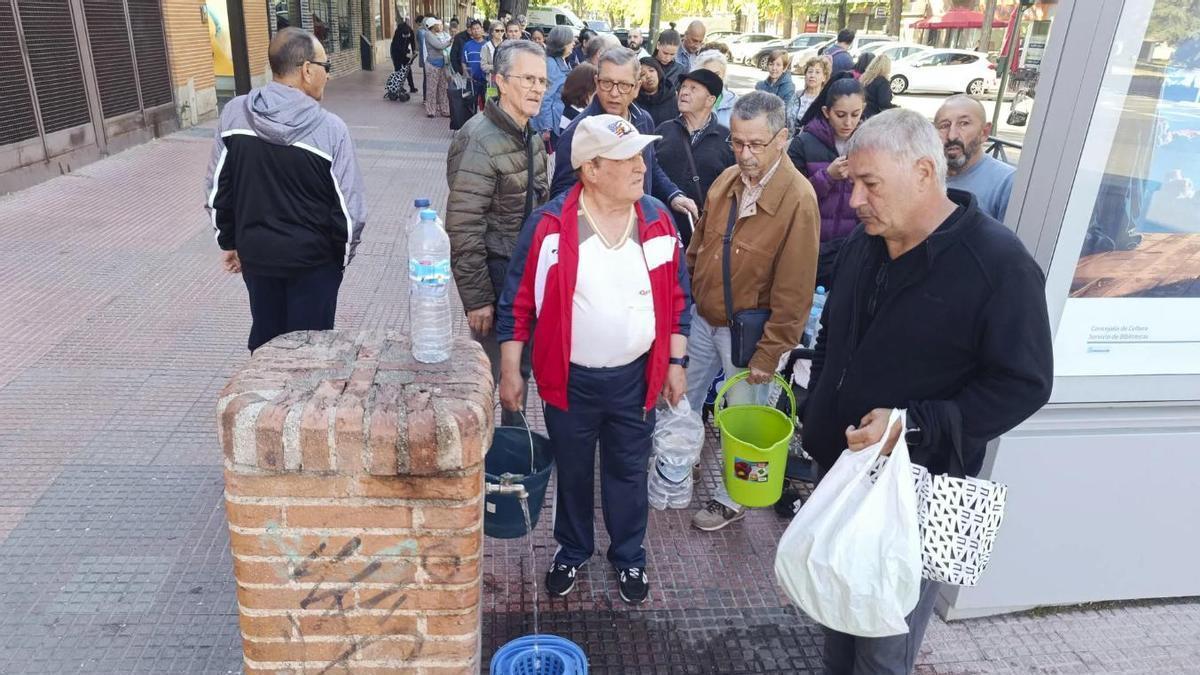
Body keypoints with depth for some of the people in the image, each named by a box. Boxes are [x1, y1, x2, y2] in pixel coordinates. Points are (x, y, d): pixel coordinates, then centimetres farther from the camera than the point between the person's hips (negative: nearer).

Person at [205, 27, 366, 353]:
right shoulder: (330, 127, -18)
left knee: (264, 336, 22)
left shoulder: (233, 114, -7)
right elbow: (349, 208, -15)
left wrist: (229, 242, 14)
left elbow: (217, 190, 1)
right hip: (312, 259, -4)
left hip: (256, 253, 4)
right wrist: (342, 256, 2)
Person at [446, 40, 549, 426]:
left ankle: (514, 434, 41)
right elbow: (463, 228, -22)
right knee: (489, 370, 6)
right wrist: (476, 298, -21)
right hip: (496, 274, -8)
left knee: (522, 364, 21)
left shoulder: (531, 135, 7)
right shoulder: (479, 141, -20)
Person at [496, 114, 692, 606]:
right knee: (572, 472, 19)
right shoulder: (549, 225, -14)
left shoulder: (658, 220, -5)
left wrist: (676, 363, 4)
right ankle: (572, 550, 44)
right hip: (571, 380, -1)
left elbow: (677, 298, 4)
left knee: (628, 473, 18)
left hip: (635, 378, 2)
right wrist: (510, 372, -6)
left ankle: (629, 557, 41)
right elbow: (518, 302, -7)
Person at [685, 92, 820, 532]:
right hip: (702, 318, 6)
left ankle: (731, 499, 34)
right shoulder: (726, 181, -2)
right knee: (683, 400, 21)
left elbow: (794, 291, -20)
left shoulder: (798, 200, -22)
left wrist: (769, 353, -17)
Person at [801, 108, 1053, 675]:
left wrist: (912, 424, -26)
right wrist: (817, 415, 10)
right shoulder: (864, 242, 4)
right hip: (838, 465, 6)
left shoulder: (999, 264, -17)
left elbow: (1023, 385, -17)